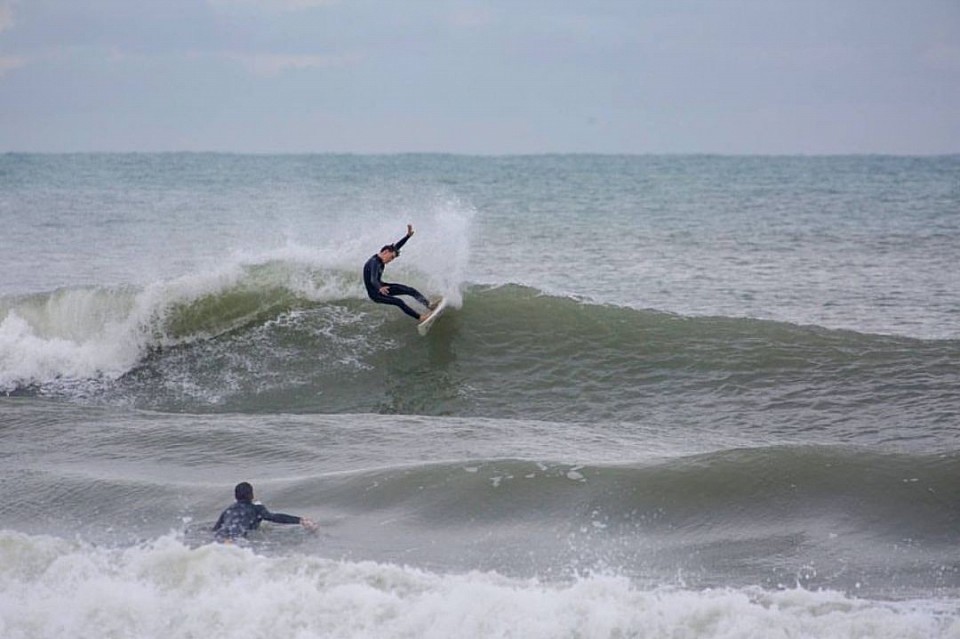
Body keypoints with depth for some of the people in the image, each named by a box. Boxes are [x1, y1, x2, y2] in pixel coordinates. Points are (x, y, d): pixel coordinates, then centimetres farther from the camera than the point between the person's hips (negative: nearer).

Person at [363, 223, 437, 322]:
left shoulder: (381, 259, -3)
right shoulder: (374, 262, -30)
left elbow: (396, 246, 6)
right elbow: (373, 280, -45)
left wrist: (408, 235, -1)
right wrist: (380, 289, -66)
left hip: (381, 286, 10)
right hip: (375, 293, -10)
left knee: (410, 290, 2)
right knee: (399, 302, -23)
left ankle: (429, 305, 3)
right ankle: (419, 317, -15)